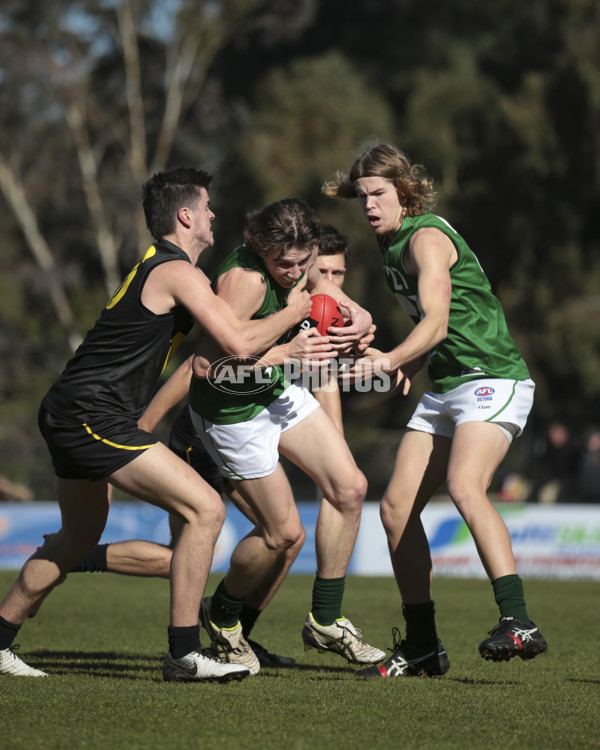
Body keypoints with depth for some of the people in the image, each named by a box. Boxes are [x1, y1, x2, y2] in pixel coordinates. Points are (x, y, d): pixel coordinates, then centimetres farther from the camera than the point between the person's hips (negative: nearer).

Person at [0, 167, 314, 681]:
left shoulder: (158, 266, 20)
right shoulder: (178, 272, -11)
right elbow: (240, 344, -16)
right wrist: (294, 312, 0)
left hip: (69, 413, 11)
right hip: (92, 414, -11)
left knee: (78, 539, 24)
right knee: (206, 509, -13)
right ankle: (184, 653, -13)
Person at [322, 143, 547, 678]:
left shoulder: (427, 238, -13)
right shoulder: (392, 244, 14)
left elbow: (437, 321, -27)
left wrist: (392, 359, -43)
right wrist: (409, 365, 7)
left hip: (493, 379, -9)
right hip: (445, 388, 9)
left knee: (465, 487, -32)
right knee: (396, 508, 1)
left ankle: (518, 622, -37)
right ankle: (422, 646, 10)